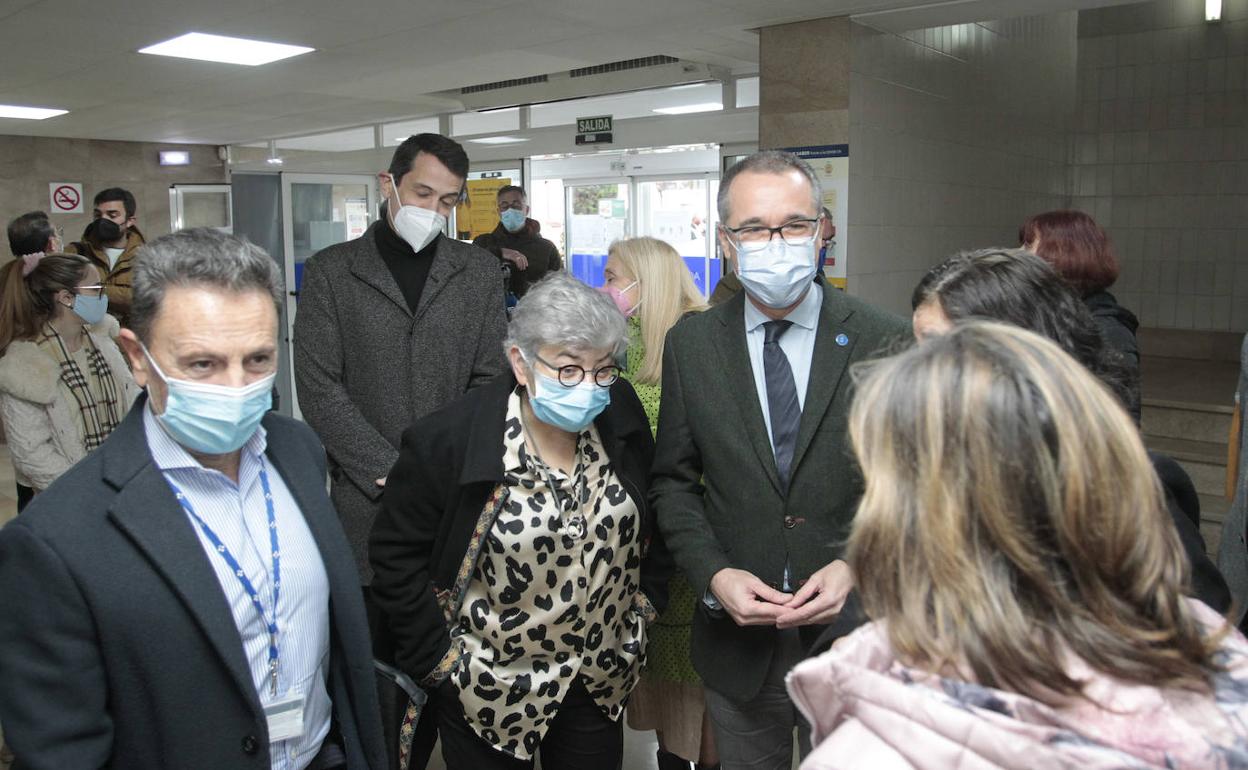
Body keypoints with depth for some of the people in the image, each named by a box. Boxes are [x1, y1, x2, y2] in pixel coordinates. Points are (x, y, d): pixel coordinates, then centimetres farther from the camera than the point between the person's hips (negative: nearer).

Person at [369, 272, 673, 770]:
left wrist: (646, 598, 6)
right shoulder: (446, 440, -20)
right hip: (492, 690, -3)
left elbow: (654, 515, 8)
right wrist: (438, 658, -10)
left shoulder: (620, 412, -8)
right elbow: (395, 555, -11)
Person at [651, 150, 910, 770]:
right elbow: (673, 481, 3)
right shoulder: (690, 345, -2)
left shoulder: (884, 340, -8)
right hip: (738, 641, 1)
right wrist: (714, 574, -11)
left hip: (856, 634, -1)